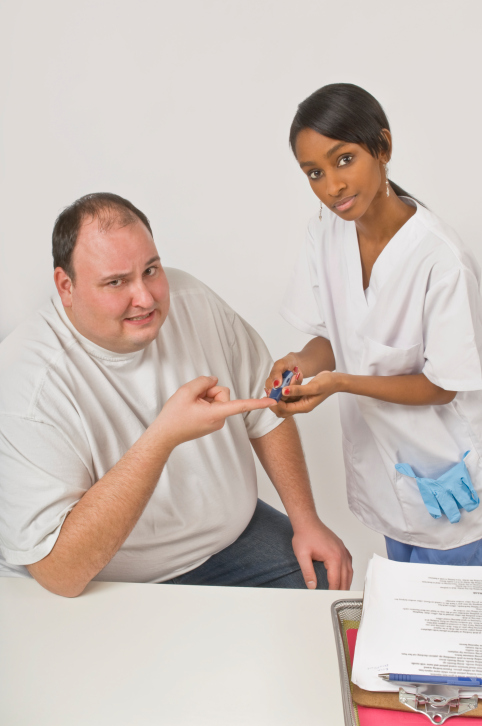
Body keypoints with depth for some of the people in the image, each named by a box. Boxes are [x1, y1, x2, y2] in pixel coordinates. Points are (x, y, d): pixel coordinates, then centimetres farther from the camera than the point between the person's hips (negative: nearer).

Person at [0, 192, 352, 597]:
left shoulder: (189, 300, -8)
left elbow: (266, 411, 4)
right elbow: (59, 573, -31)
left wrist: (307, 521, -1)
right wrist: (164, 436, -38)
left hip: (232, 531, 5)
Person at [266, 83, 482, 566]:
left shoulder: (441, 259, -28)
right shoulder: (329, 229, -9)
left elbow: (442, 387, -19)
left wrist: (339, 382, -30)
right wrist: (304, 363, -22)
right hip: (385, 469, 5)